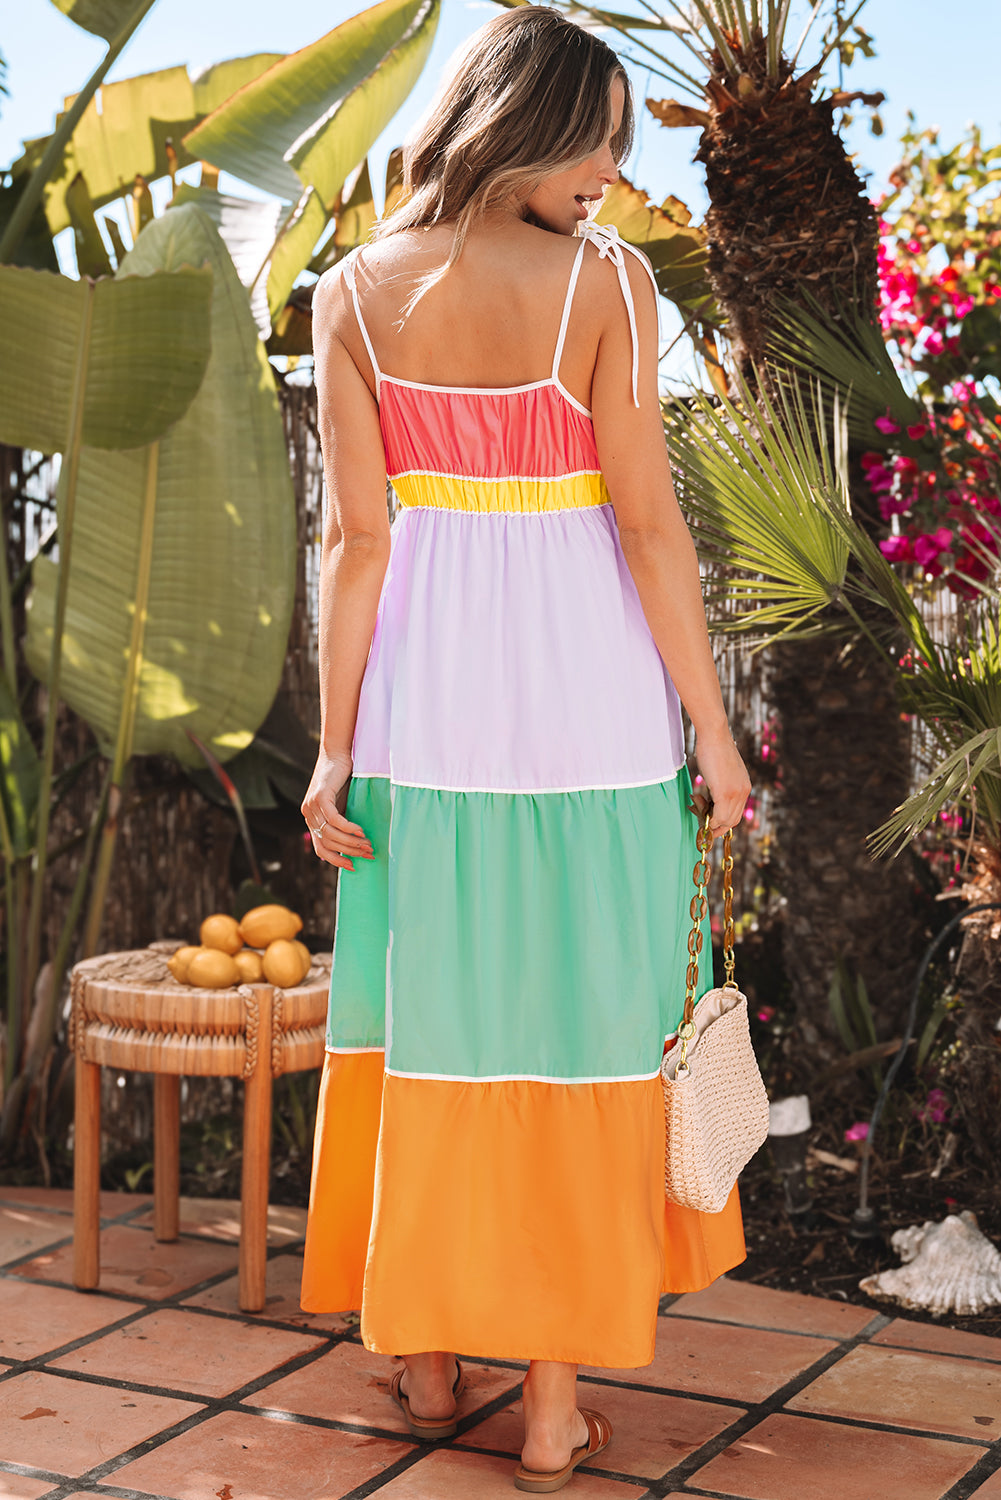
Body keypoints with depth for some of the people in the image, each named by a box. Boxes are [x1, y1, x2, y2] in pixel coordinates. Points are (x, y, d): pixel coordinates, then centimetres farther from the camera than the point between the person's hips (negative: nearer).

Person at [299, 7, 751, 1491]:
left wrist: (334, 749, 2)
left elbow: (357, 537, -2)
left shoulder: (354, 294, -1)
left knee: (425, 1022, 15)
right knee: (578, 1035, 8)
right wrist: (712, 730, -2)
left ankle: (428, 1362, 29)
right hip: (585, 690, -2)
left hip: (428, 687, 3)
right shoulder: (605, 280, -8)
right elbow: (647, 523, -9)